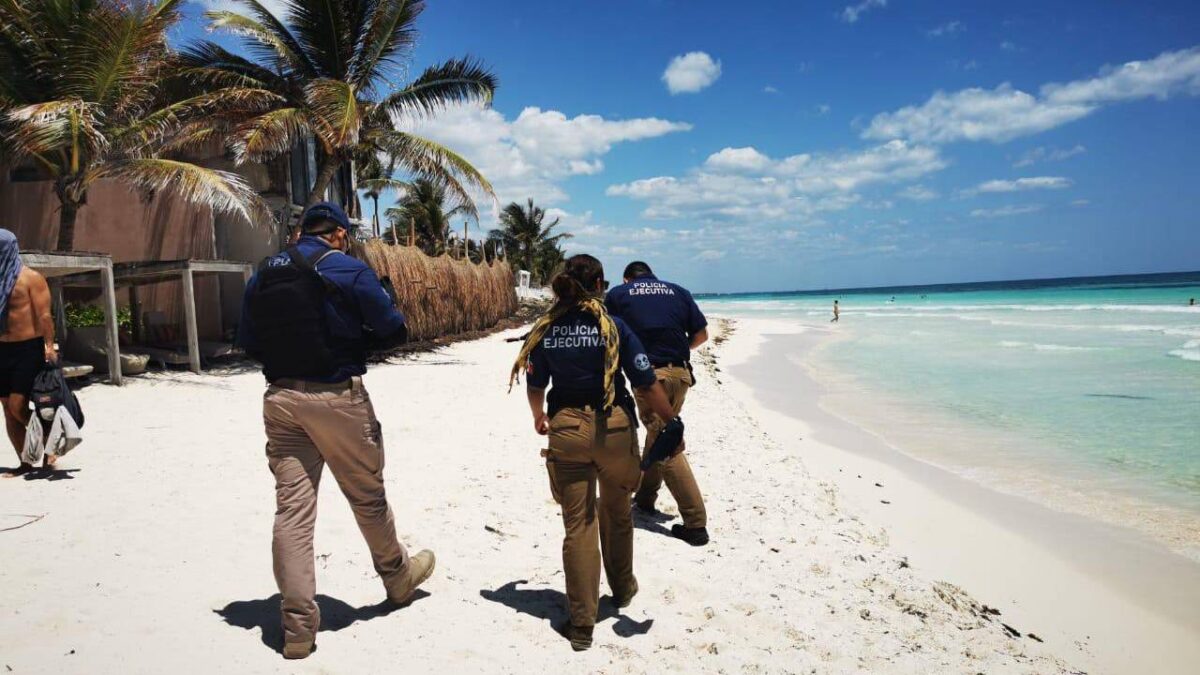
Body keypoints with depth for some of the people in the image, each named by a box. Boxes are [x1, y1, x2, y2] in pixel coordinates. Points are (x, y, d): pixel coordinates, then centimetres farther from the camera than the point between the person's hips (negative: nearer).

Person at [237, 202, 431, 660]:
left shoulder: (263, 274, 10)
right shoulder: (348, 270, -7)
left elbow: (247, 342, 16)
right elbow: (394, 330, -5)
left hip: (281, 399, 5)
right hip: (336, 397, -4)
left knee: (292, 508, 5)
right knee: (367, 496, 13)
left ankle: (298, 626, 8)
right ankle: (398, 576, 36)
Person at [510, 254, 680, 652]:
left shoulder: (546, 329, 1)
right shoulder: (613, 326, -8)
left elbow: (535, 386, 9)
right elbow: (646, 384, -9)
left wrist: (539, 418, 29)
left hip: (566, 429, 1)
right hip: (614, 427, -1)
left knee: (577, 525, 7)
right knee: (616, 513, 22)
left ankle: (581, 623, 10)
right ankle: (622, 588, 43)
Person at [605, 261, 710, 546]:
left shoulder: (617, 294, 8)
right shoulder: (679, 292, 14)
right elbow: (701, 334, 12)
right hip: (681, 373, 4)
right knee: (658, 433, 23)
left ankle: (695, 523, -4)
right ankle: (645, 497, 38)